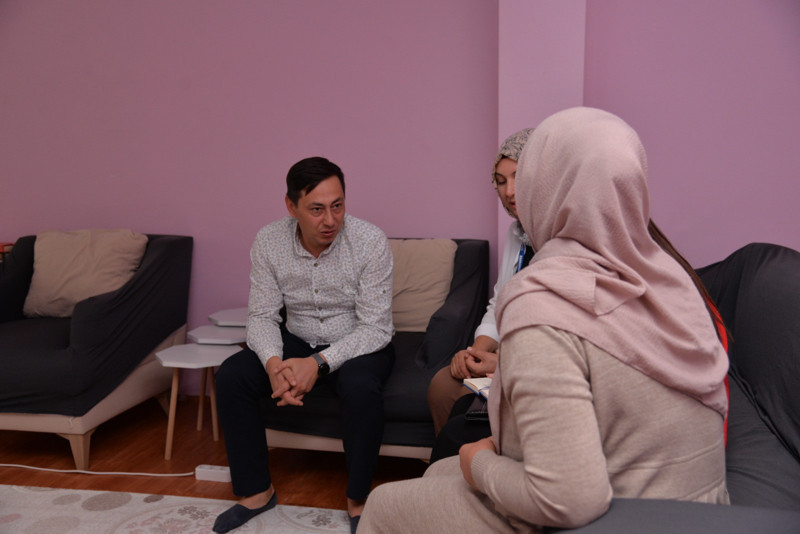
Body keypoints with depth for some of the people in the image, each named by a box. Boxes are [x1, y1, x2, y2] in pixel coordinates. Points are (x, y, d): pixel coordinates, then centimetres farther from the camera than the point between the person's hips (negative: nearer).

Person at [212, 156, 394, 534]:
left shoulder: (371, 242, -21)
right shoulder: (268, 241, -10)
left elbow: (376, 328, -21)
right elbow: (261, 315, -8)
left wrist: (319, 363, -33)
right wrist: (273, 362, -29)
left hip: (359, 345, -3)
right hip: (297, 342, 4)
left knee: (360, 388, -35)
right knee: (230, 377, -16)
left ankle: (358, 501, -11)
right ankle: (256, 491, 1)